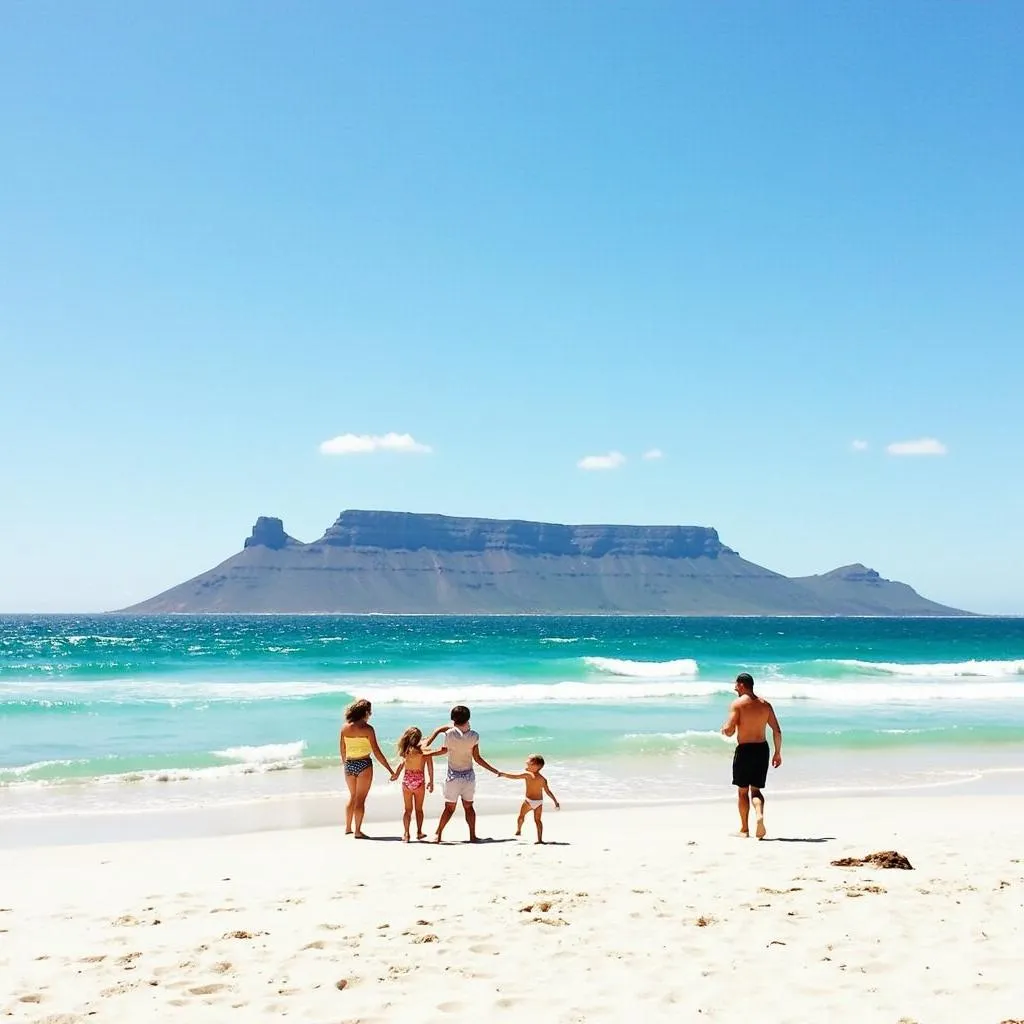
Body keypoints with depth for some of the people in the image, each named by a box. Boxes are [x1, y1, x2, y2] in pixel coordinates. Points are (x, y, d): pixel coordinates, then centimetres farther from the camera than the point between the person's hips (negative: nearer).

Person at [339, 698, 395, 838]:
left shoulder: (344, 727, 1)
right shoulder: (367, 728, -13)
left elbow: (342, 750, 9)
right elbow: (376, 752, -15)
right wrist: (390, 770, -12)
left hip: (349, 764, 5)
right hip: (364, 764, -5)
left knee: (352, 796, 21)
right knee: (360, 799, 3)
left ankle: (348, 828, 25)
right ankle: (358, 831, 4)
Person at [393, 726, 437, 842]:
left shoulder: (406, 750, -2)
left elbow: (402, 764, 3)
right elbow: (430, 768, -5)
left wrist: (396, 775, 20)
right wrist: (431, 782, 5)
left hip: (406, 781, 1)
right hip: (419, 781, -1)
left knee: (408, 809, 12)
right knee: (419, 809, 16)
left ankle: (406, 834, 7)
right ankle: (419, 832, 22)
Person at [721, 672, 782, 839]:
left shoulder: (738, 704, -8)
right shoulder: (765, 704, 7)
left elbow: (729, 731, -16)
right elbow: (777, 731, 5)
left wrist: (723, 730, 7)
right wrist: (777, 753, 13)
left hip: (744, 750, -4)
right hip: (762, 749, 4)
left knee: (742, 791, 10)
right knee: (756, 789, 13)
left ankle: (744, 829, 14)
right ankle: (760, 815, -15)